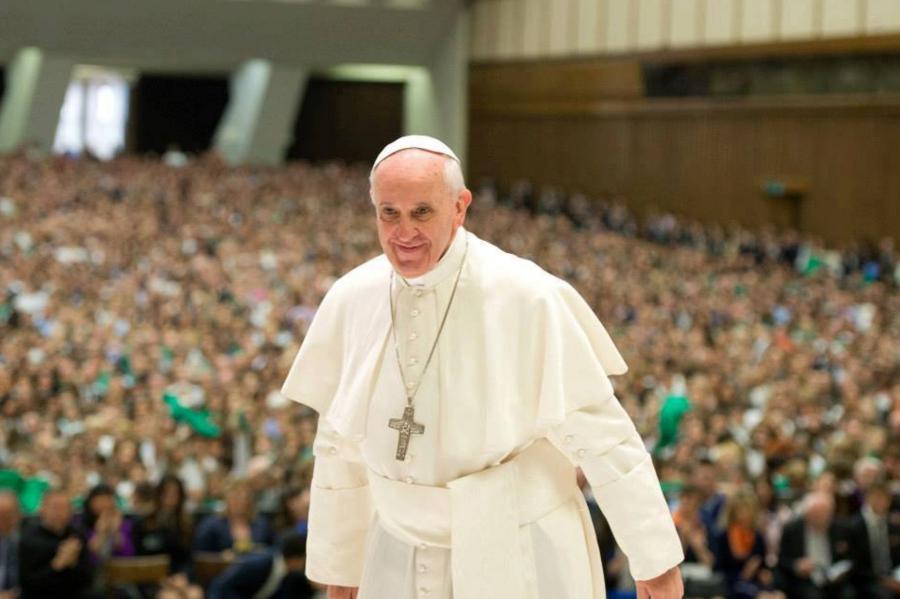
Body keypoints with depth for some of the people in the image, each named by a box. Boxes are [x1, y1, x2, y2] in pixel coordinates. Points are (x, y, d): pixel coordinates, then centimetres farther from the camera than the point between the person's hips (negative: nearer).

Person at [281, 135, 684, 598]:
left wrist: (654, 557, -9)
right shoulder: (350, 300, -3)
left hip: (516, 560, -4)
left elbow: (598, 433, -12)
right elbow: (339, 446, 7)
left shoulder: (526, 299, -16)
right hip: (401, 562, 4)